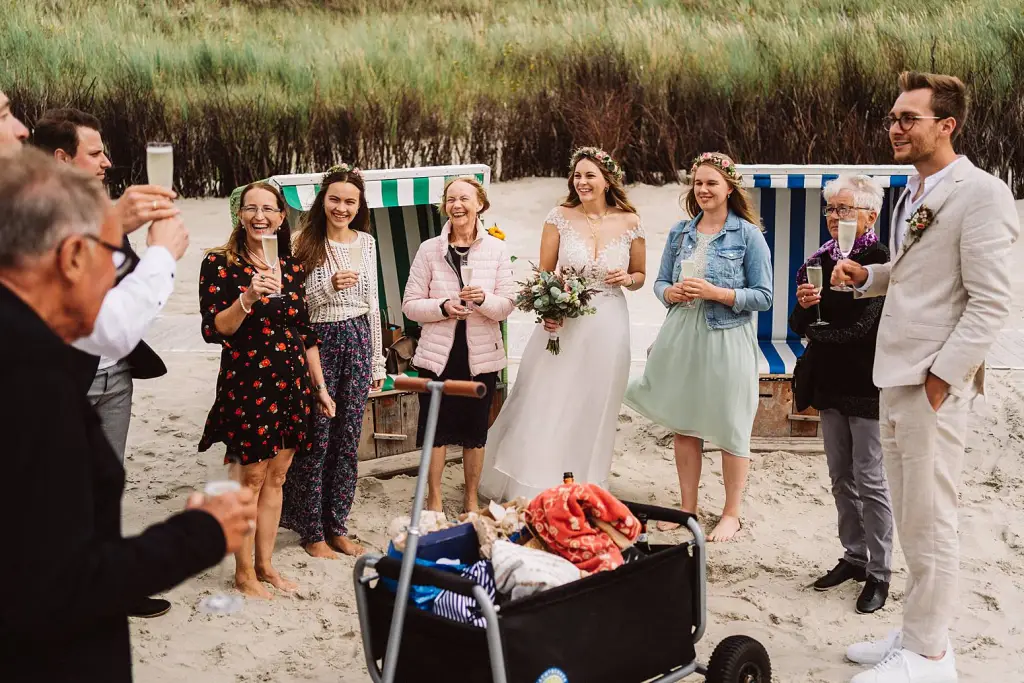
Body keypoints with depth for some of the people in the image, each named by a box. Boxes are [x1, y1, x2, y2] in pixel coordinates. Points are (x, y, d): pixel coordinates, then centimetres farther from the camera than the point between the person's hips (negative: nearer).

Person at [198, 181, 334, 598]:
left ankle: (265, 564, 22)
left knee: (276, 476, 11)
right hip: (246, 381, -5)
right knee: (250, 477, -1)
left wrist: (320, 386, 13)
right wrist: (248, 298, -27)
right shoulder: (220, 263, -6)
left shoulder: (291, 267, 10)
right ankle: (244, 573, 12)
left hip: (290, 381, 5)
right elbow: (213, 330, -13)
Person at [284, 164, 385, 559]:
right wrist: (329, 287, -24)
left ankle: (337, 526, 20)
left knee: (348, 439, 9)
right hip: (318, 343, -4)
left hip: (358, 341, 4)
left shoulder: (366, 243, 7)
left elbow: (372, 303, 13)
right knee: (316, 440, 1)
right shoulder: (305, 244, -7)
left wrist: (378, 361, 13)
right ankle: (311, 531, 13)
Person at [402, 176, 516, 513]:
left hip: (481, 354, 1)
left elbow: (506, 306, -1)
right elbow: (410, 305, -1)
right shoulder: (430, 249, -1)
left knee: (475, 430, 10)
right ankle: (434, 501, 19)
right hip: (438, 353, -1)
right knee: (436, 428, 4)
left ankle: (471, 499, 26)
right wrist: (443, 307, -18)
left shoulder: (496, 250, 1)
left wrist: (483, 298, -21)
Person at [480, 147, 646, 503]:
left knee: (592, 411, 9)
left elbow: (640, 276, 12)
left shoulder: (629, 222, 0)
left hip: (607, 327, 1)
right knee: (545, 406, 2)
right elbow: (544, 273, 1)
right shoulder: (560, 217, -2)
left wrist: (627, 278, -10)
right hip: (562, 323, 0)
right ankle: (533, 488, 16)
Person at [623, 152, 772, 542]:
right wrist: (671, 292, -7)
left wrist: (716, 293, -17)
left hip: (726, 339, -5)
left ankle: (731, 514, 13)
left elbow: (763, 296, -6)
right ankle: (687, 508, 22)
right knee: (683, 425, 10)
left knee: (730, 428, 1)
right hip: (682, 336, 5)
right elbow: (660, 282, 16)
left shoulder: (748, 235, -4)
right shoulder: (680, 233, 10)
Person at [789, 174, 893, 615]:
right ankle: (854, 557, 25)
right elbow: (801, 324, 10)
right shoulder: (821, 260, 9)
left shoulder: (880, 260, -12)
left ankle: (879, 573, 6)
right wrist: (804, 305, -12)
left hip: (867, 384, -7)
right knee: (840, 478, 13)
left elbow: (861, 325, -18)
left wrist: (818, 330, -3)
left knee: (869, 479, -2)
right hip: (830, 382, 7)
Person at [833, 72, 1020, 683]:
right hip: (894, 380, 9)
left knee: (929, 526, 0)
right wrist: (867, 276, 7)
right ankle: (922, 632, 28)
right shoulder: (913, 193, 14)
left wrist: (941, 379, -19)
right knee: (911, 520, 16)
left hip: (933, 384, -9)